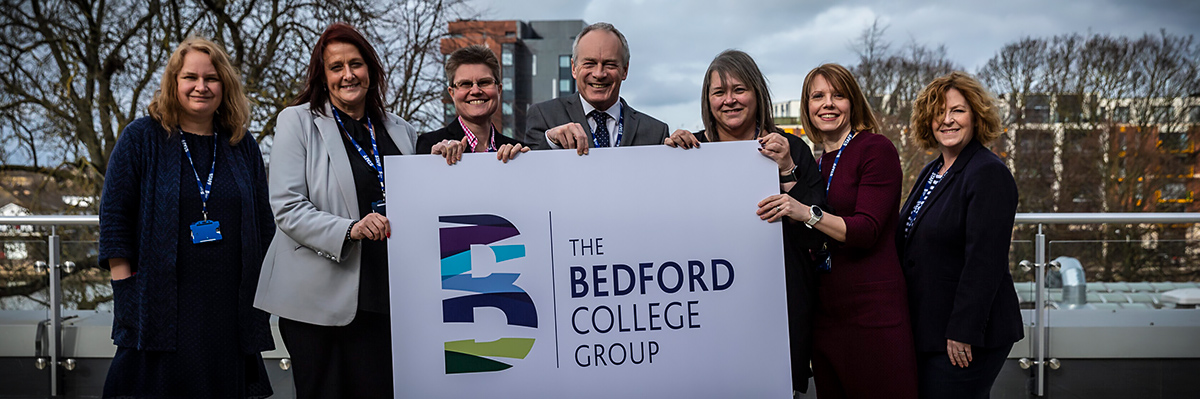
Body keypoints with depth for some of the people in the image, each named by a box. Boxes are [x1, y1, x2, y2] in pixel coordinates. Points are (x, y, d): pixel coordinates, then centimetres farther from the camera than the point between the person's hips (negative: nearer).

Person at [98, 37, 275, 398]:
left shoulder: (242, 146, 12)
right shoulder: (141, 138, 3)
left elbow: (264, 224, 14)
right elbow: (114, 218, -1)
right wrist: (125, 287, -8)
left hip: (230, 310, 3)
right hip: (159, 310, -3)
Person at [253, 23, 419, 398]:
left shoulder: (401, 131, 14)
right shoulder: (299, 121, 1)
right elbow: (286, 207, -9)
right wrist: (349, 230, -21)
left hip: (380, 295, 4)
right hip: (317, 296, -3)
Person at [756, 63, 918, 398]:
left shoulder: (876, 149, -6)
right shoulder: (817, 162, 15)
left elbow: (867, 229, -16)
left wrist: (808, 213, -29)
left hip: (872, 307, -7)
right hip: (826, 312, 7)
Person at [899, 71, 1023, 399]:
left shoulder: (989, 174, -14)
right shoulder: (931, 172, 13)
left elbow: (985, 260, -21)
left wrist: (963, 333, -23)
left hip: (965, 336, -8)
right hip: (925, 331, 9)